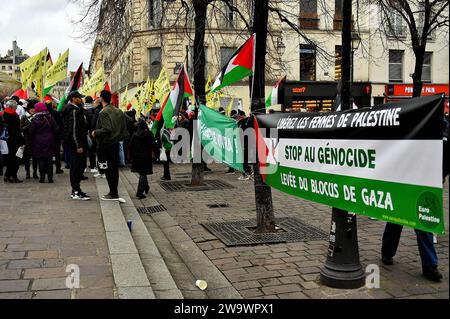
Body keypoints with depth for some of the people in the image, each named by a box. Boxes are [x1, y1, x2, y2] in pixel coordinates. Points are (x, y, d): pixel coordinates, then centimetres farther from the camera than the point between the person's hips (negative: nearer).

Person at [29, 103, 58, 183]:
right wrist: (53, 137, 13)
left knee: (41, 160, 4)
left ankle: (42, 177, 3)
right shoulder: (50, 118, -2)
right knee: (49, 160, 6)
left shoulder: (35, 120, -7)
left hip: (38, 142, -1)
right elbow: (56, 129, -1)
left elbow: (31, 131, -6)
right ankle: (50, 177, 5)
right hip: (49, 141, 1)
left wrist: (33, 140, 10)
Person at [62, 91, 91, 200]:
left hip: (72, 143, 11)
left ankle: (75, 190, 22)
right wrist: (78, 145, -23)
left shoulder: (76, 109, 17)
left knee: (75, 166, 15)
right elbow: (74, 129, -21)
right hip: (76, 142, -11)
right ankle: (77, 192, -4)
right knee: (78, 166, -8)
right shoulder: (74, 110, -15)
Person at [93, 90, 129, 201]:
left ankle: (113, 194, 2)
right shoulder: (118, 111, 9)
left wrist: (95, 132, -11)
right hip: (116, 143, 8)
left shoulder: (103, 112, -15)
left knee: (108, 170, -1)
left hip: (106, 144, -8)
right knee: (114, 168, 13)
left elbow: (107, 129, -24)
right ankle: (114, 192, 20)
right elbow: (124, 127, 10)